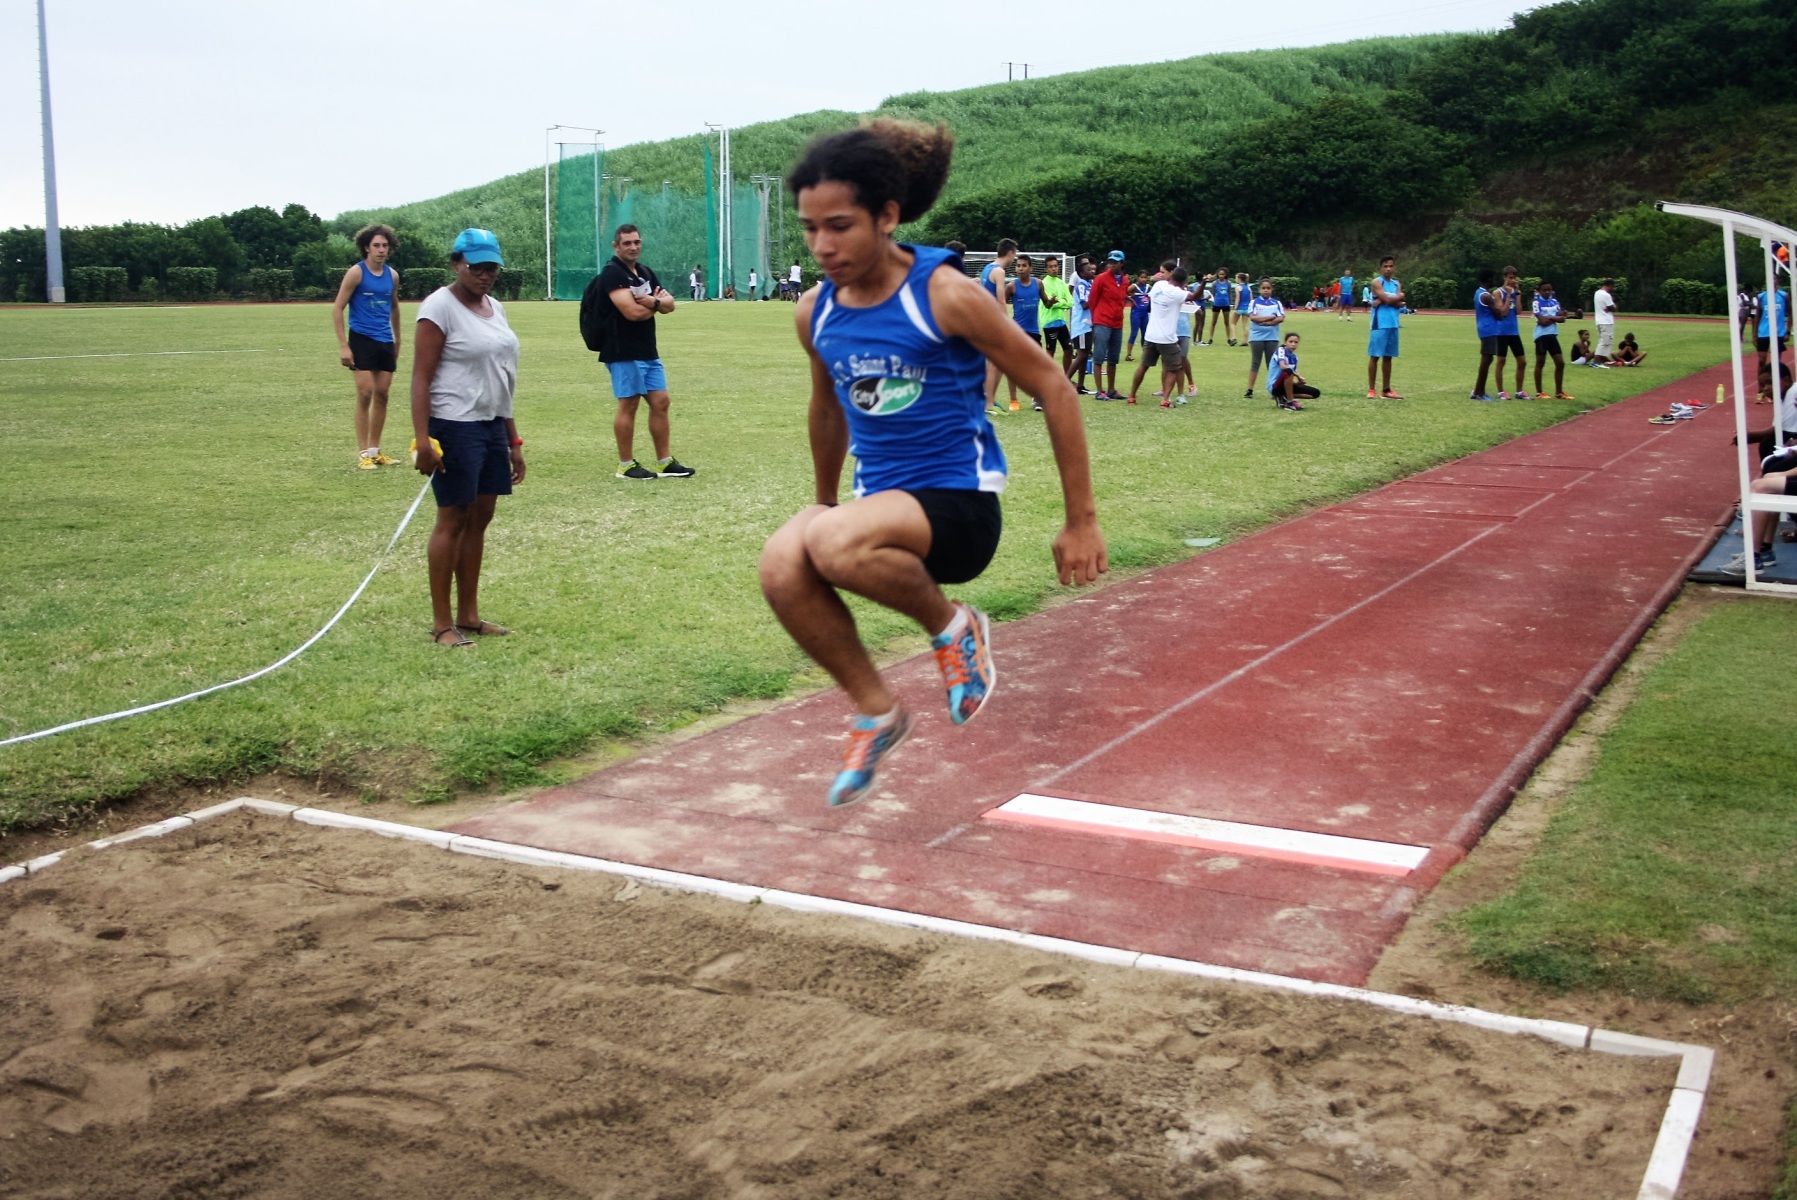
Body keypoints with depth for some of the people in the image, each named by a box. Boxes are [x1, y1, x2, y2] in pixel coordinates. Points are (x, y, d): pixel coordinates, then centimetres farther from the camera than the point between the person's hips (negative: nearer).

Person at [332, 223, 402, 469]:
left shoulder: (392, 275, 8)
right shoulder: (356, 273, -8)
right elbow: (337, 309, -8)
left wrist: (397, 340, 25)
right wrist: (343, 346, -14)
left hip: (386, 342, 5)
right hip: (362, 340, -5)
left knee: (382, 395, 7)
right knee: (365, 393, -8)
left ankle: (375, 450, 17)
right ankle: (363, 453, -3)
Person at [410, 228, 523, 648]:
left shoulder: (495, 308, 14)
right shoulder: (440, 307, -9)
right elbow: (421, 377, -14)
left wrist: (513, 440, 18)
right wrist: (422, 438, -23)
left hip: (493, 426, 8)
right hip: (456, 428, -8)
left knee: (480, 519, 10)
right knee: (453, 520, -3)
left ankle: (469, 614, 19)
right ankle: (442, 623, 5)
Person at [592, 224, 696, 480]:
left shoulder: (645, 271, 15)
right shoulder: (612, 273, -12)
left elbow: (669, 303, 10)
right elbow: (632, 311, -22)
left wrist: (653, 301, -13)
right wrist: (656, 304, -3)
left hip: (649, 351, 9)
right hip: (624, 352, -9)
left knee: (660, 402, 8)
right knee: (628, 404, -4)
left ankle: (665, 462, 15)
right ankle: (626, 466, 4)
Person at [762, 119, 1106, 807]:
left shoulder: (945, 296, -13)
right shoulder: (815, 314, 3)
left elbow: (1052, 388, -5)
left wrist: (1081, 521, -3)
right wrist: (824, 501, 35)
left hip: (959, 501, -5)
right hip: (879, 505, 6)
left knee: (833, 544, -35)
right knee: (781, 565, -26)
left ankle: (951, 628, -5)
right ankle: (875, 711, -3)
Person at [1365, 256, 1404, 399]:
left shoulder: (1397, 284, 15)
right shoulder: (1376, 283, -5)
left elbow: (1400, 303, 1)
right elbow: (1388, 299, -17)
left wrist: (1383, 301, -13)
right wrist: (1400, 296, 2)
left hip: (1393, 324, 6)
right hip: (1380, 324, -6)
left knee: (1388, 357, 10)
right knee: (1375, 356, -4)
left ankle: (1386, 390, 14)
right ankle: (1371, 390, 0)